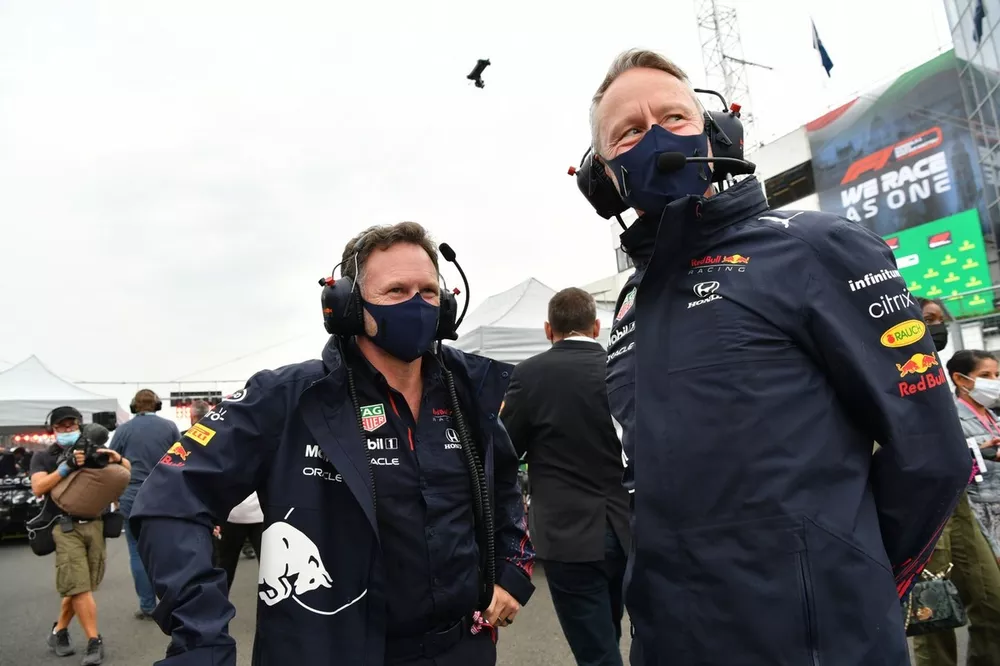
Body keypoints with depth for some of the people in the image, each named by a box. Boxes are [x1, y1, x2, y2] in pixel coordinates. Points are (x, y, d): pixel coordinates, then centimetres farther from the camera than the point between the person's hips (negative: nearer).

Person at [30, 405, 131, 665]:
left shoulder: (93, 452, 10)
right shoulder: (43, 457, 7)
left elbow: (127, 471, 9)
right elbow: (38, 488, -8)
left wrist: (117, 459, -13)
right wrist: (67, 466, -21)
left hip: (95, 524, 2)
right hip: (65, 527, -2)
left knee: (80, 586, 11)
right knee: (78, 586, -5)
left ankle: (59, 631, 32)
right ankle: (94, 642, 2)